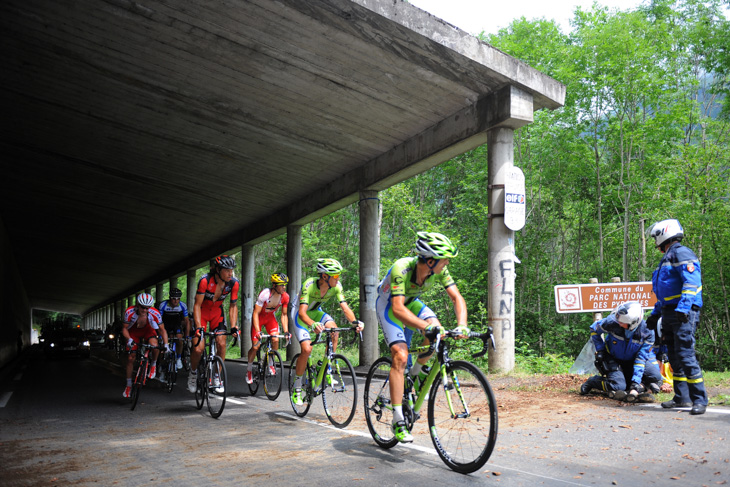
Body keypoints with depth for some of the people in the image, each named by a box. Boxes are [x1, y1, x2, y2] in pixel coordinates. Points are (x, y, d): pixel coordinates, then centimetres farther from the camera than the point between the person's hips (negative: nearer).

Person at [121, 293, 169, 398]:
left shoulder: (155, 313, -31)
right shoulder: (129, 312, -31)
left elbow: (162, 330, -18)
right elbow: (124, 328, -19)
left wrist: (166, 344, -28)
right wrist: (129, 339, -38)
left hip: (148, 331, -1)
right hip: (134, 332, 1)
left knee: (155, 346, -31)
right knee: (130, 358, -2)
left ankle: (153, 364, 0)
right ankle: (129, 385, 16)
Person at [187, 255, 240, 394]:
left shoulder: (234, 283, -20)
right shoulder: (205, 280, -30)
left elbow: (233, 306, -10)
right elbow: (197, 305, -25)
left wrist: (234, 326, -19)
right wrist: (198, 328, -32)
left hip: (217, 312, 3)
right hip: (202, 312, -3)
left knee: (221, 344, -13)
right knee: (198, 348, -13)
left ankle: (216, 377, 6)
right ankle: (193, 373, 17)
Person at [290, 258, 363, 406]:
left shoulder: (336, 286, -20)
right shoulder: (309, 285, -34)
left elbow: (345, 307, -23)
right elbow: (302, 312, -42)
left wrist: (355, 321, -43)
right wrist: (313, 325, -62)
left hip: (316, 312, 4)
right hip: (302, 316, -4)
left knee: (334, 330, -26)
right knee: (307, 349, -19)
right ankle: (296, 388, 0)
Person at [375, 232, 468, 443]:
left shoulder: (439, 270, -23)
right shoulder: (401, 269, -38)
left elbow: (457, 298, -21)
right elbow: (397, 308, -45)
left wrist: (461, 325, -39)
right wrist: (425, 326, -57)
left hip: (411, 301, 5)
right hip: (389, 304, -5)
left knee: (437, 331, -23)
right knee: (400, 356, -21)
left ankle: (417, 371, 7)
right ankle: (398, 420, -17)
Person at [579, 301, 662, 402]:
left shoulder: (647, 332, -22)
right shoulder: (612, 322, -27)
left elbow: (641, 358, -21)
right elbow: (594, 329, -5)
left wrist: (636, 383, -29)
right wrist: (600, 350, -9)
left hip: (632, 361, 3)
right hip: (613, 359, -2)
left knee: (656, 377, -19)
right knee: (618, 386, -23)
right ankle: (592, 381, 0)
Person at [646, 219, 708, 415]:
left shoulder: (681, 253, -8)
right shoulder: (666, 258, 22)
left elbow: (691, 283, -19)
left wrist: (683, 309, -28)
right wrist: (655, 313, 23)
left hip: (684, 314, -10)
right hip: (669, 314, 10)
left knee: (685, 355, -12)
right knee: (674, 357, 11)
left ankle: (700, 399, -6)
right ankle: (682, 397, 19)